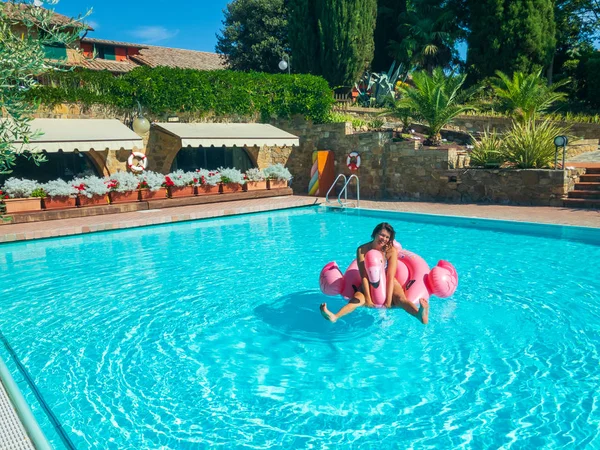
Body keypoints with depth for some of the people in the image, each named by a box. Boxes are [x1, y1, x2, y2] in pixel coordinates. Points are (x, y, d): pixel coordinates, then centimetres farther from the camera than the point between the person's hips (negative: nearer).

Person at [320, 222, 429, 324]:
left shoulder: (391, 251, -15)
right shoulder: (362, 249, -16)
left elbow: (390, 277, -18)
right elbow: (364, 276, -18)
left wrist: (389, 300, -24)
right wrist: (368, 298, -24)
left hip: (387, 282, 0)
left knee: (401, 299, -30)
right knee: (357, 299, -29)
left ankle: (420, 314, -61)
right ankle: (335, 316, -57)